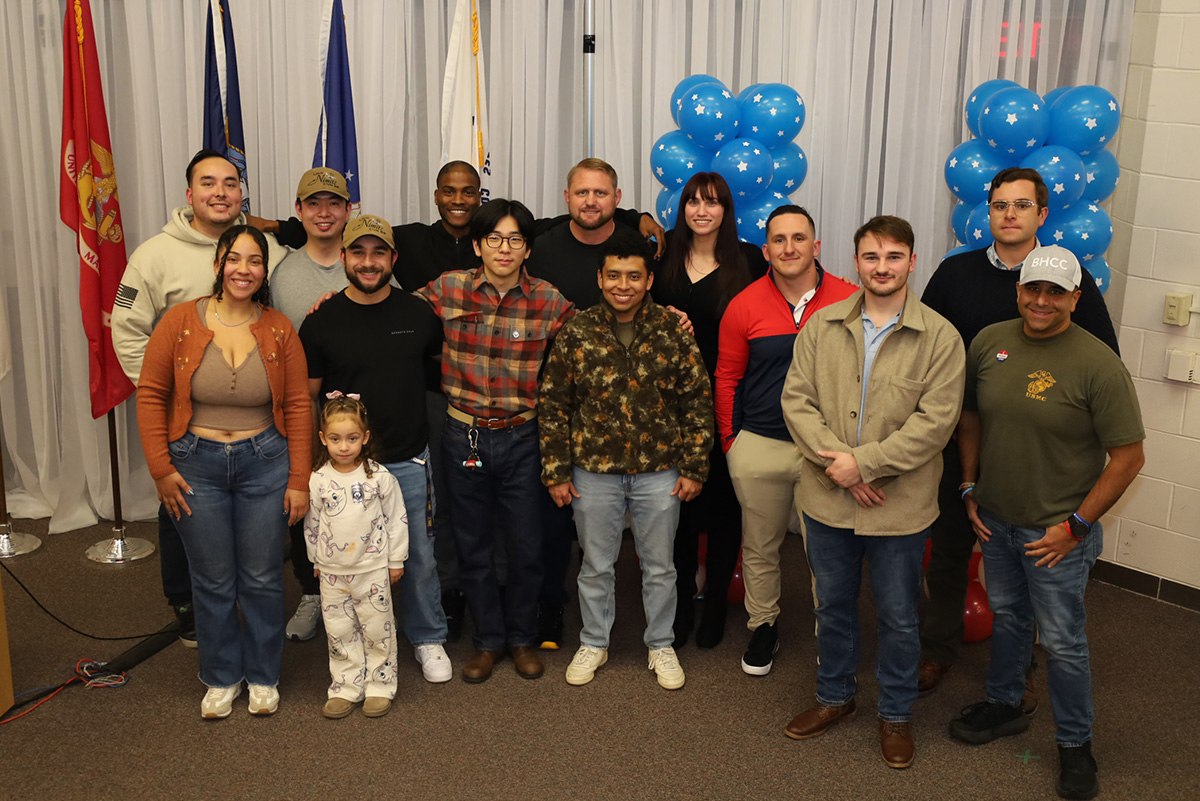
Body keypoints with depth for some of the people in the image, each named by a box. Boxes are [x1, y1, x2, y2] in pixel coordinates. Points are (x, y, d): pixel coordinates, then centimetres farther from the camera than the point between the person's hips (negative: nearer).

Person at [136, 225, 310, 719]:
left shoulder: (279, 330, -3)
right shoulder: (181, 321, -6)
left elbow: (297, 406, -1)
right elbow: (151, 394, -2)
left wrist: (299, 480, -3)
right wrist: (160, 468, -6)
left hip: (264, 463, 1)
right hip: (197, 464, 0)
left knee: (262, 579, 9)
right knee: (213, 582, 10)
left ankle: (263, 676, 29)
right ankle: (221, 678, 30)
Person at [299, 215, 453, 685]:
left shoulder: (419, 315, 2)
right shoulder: (322, 321, -2)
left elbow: (441, 372, 17)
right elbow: (305, 398, 5)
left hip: (409, 461, 1)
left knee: (419, 557, 10)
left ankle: (428, 640, 30)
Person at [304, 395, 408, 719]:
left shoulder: (379, 476, -7)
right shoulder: (317, 480, -3)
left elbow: (397, 518, -1)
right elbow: (311, 524, 8)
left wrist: (395, 560, 1)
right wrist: (317, 560, 13)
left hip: (373, 568, -2)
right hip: (333, 571, 2)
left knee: (377, 629, 6)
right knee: (339, 632, 9)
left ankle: (380, 686, 19)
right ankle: (346, 688, 22)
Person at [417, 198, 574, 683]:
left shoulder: (549, 302, -6)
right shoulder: (449, 289, -4)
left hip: (520, 438, -1)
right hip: (463, 436, 1)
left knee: (527, 548, 7)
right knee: (473, 547, 12)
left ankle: (522, 637, 32)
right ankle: (489, 640, 32)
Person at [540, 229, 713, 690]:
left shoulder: (674, 331, -5)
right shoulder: (577, 333, -5)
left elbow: (698, 403, -1)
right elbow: (552, 405, 0)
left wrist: (693, 469, -3)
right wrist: (556, 473, -2)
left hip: (659, 471, 0)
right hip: (594, 470, 0)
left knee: (659, 566, 14)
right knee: (596, 565, 15)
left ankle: (661, 646, 33)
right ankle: (593, 644, 35)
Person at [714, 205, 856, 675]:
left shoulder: (849, 301, -5)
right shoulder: (744, 306, -2)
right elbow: (727, 377, 7)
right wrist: (730, 442, 7)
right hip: (758, 447, 1)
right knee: (759, 549, 15)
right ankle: (762, 627, 35)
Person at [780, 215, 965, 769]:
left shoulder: (939, 337, -8)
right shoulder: (822, 326, 0)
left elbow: (935, 420, -15)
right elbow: (797, 399, -3)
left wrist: (864, 462, -19)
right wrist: (834, 460, -16)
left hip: (900, 505, -2)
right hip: (827, 499, 3)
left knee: (899, 617, 12)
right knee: (832, 605, 19)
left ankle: (895, 714, 33)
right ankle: (835, 697, 40)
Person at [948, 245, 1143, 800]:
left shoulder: (1098, 365, -18)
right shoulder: (989, 343, -3)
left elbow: (1128, 456, -15)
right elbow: (970, 416, 11)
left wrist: (1075, 525, -14)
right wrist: (971, 489, 7)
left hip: (1055, 531, -5)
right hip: (995, 521, 5)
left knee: (1061, 641, 6)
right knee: (1006, 617, 22)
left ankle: (1075, 744, 26)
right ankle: (1004, 705, 43)